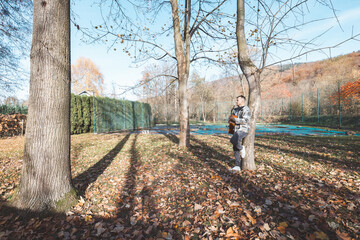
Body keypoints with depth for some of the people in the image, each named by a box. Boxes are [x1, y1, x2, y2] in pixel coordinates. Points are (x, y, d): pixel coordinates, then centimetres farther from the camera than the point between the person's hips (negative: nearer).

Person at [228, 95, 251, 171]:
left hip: (243, 130, -8)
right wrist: (230, 120, 6)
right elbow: (231, 117, 30)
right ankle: (237, 166, 13)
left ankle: (241, 148, -1)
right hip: (237, 130, 8)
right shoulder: (236, 109, 16)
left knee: (233, 140, -32)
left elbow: (244, 121, -22)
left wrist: (234, 119, -16)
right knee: (235, 148, 6)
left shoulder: (246, 109, -10)